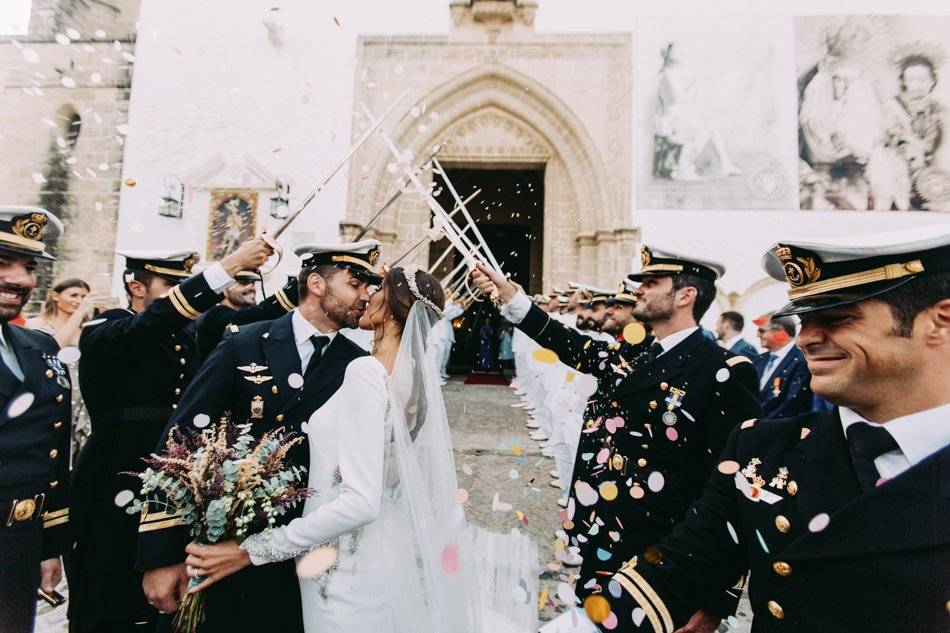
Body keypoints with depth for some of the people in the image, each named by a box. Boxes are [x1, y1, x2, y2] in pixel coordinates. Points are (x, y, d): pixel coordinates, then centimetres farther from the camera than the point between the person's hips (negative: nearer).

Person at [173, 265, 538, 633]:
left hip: (351, 568, -7)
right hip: (390, 552, 7)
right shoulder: (417, 373, -1)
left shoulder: (368, 372, -24)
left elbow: (361, 502, -28)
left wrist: (252, 551, -22)